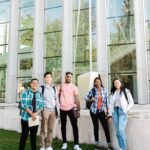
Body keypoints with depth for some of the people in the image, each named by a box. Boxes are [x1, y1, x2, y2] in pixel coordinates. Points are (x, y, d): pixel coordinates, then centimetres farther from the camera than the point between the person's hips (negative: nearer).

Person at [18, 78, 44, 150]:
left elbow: (41, 106, 2)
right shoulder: (25, 92, -5)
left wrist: (36, 113, -15)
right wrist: (31, 113, -18)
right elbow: (23, 105, -13)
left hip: (35, 118, 4)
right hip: (25, 117, -3)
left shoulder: (39, 94, 7)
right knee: (24, 135, 3)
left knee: (33, 135, 11)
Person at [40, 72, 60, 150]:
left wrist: (58, 111, 11)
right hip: (45, 110, -4)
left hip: (53, 110, 4)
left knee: (51, 129, 8)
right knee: (43, 129, -1)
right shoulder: (42, 88, 0)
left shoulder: (54, 88, 13)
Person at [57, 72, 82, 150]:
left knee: (75, 126, -4)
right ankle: (64, 143, 23)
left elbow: (77, 99, -2)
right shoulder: (60, 86, 3)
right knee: (63, 126, 10)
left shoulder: (74, 87, 1)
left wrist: (78, 110, -7)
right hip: (62, 109, 1)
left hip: (71, 108, -1)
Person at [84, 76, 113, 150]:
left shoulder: (104, 90, -1)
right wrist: (91, 99, -10)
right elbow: (86, 97, 6)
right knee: (96, 127, 8)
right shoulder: (92, 90, -2)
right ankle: (97, 143, 20)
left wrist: (107, 109, 0)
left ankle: (109, 144, 2)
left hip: (101, 110, 0)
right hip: (94, 110, 0)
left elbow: (106, 100, 3)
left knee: (106, 127, -6)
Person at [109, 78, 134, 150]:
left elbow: (131, 102, 2)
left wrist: (126, 109, -7)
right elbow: (111, 104, 12)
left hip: (122, 111, -4)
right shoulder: (113, 93, 13)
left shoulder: (126, 91, 1)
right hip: (115, 111, 5)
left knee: (121, 129, -16)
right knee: (117, 131, 3)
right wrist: (110, 114, 7)